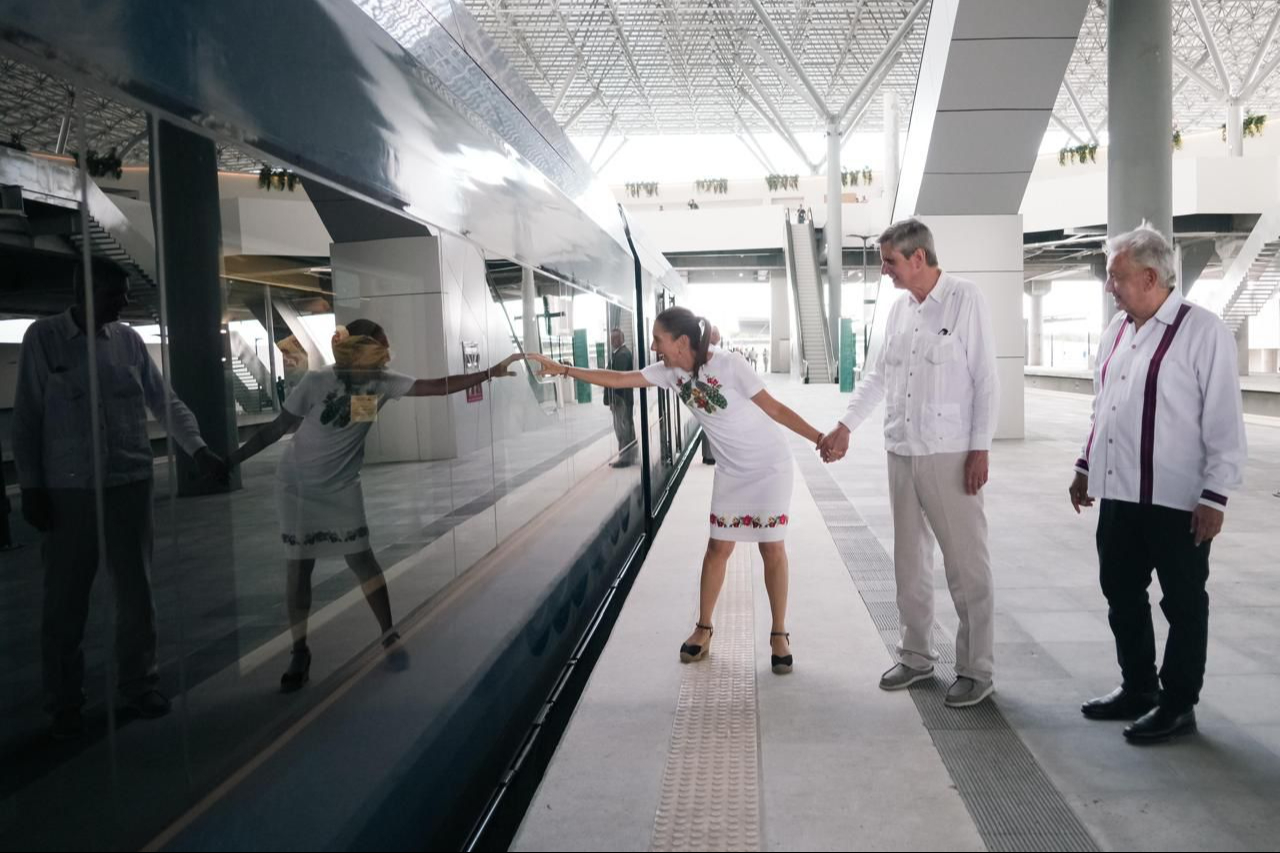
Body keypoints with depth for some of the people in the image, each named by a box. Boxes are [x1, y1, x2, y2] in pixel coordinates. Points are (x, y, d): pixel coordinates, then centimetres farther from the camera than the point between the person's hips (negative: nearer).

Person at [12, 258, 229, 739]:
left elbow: (165, 402, 6)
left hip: (130, 484, 3)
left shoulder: (128, 340, 4)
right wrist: (30, 487, -5)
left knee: (136, 593, 11)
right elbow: (26, 417, -2)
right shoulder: (43, 337, -3)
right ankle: (64, 703, 21)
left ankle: (138, 686, 27)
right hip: (69, 491, -3)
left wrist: (199, 451, -8)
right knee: (65, 601, 6)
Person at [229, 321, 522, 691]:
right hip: (297, 486, -2)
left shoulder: (383, 382, -11)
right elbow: (277, 428, -14)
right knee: (298, 568, 2)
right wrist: (229, 461, -12)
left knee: (361, 559, 1)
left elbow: (438, 387, -16)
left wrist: (489, 373, -23)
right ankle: (299, 653, 13)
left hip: (342, 488, 3)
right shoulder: (316, 382, -22)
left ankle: (389, 633, 14)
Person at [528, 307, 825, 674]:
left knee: (772, 549, 1)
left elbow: (774, 409, -18)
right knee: (718, 547, 8)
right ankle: (703, 629, 22)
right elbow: (618, 380, -4)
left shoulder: (727, 364, -23)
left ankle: (778, 634, 14)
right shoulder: (670, 371, -7)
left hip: (769, 466, -5)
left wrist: (819, 438, -22)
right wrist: (561, 369, -6)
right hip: (731, 471, 5)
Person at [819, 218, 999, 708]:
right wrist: (845, 426, 10)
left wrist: (981, 449, -13)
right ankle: (917, 656, 26)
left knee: (966, 564, 0)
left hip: (950, 455, -7)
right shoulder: (899, 308, 11)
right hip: (902, 452, 7)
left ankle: (976, 670, 11)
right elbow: (878, 375, 17)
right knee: (909, 561, 13)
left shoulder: (965, 300, -7)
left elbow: (986, 379, -9)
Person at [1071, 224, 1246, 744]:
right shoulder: (1118, 329, 10)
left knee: (1182, 604, 8)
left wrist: (1215, 496, -15)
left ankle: (1178, 704, 22)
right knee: (1121, 594, 16)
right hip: (1118, 492, 7)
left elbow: (1224, 421, -13)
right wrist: (1086, 466, 20)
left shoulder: (1203, 332, -12)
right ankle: (1138, 688, 33)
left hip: (1176, 501, -7)